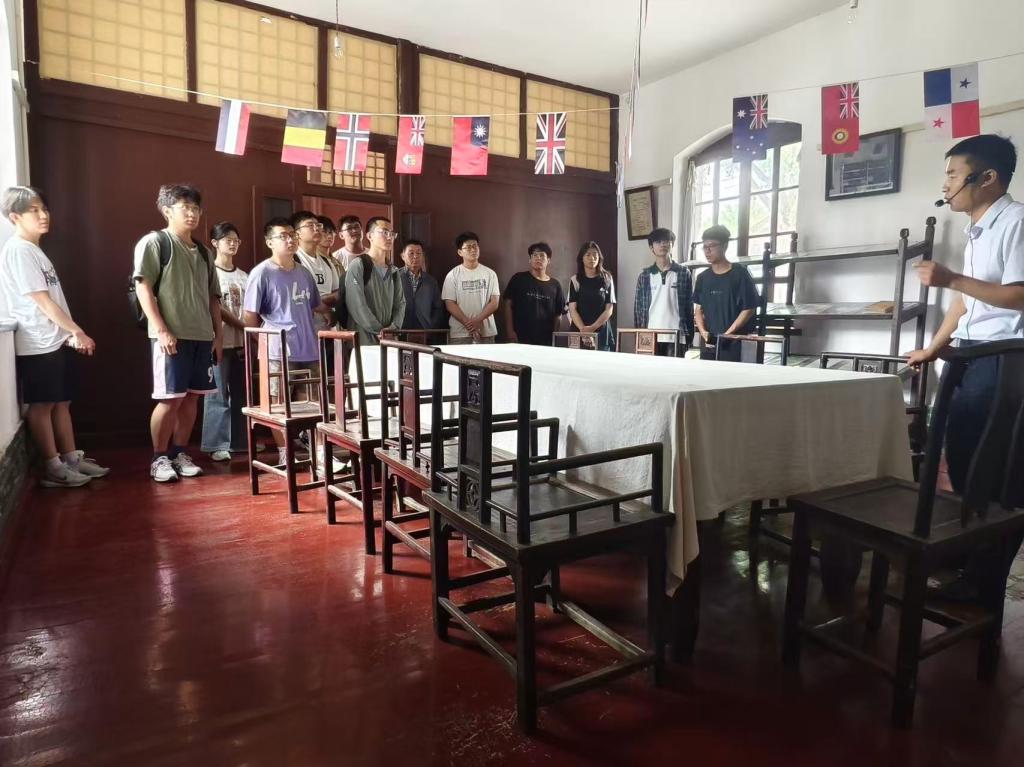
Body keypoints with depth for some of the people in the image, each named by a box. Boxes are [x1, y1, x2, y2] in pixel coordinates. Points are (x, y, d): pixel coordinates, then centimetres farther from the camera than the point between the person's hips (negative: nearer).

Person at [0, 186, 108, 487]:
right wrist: (77, 331, -12)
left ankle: (72, 458, 21)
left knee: (61, 402, 12)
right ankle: (53, 468, 6)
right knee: (42, 405, -1)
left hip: (56, 341, 9)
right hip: (38, 345, -9)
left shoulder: (35, 250, 16)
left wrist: (70, 334, 8)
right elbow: (42, 302, -16)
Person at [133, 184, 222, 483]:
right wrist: (161, 329, -16)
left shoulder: (203, 251, 17)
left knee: (192, 397, 8)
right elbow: (143, 288, -8)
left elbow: (213, 297, 19)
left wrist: (218, 334, 13)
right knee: (170, 399, -4)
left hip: (202, 336, 6)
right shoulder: (154, 242, -1)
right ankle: (159, 458, 9)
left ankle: (179, 454, 19)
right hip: (171, 336, -6)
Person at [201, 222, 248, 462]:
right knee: (218, 394, -4)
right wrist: (243, 326, -16)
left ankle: (239, 441, 17)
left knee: (241, 392, 9)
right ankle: (217, 445, 3)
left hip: (241, 342, 5)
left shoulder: (243, 275, 15)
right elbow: (215, 308, -10)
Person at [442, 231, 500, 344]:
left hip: (486, 332, 2)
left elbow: (494, 303, 2)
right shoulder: (453, 275, 3)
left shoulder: (490, 273, 7)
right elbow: (450, 304, -2)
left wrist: (477, 320, -12)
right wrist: (468, 324, -13)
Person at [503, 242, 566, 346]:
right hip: (520, 339, -2)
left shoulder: (554, 285, 10)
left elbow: (558, 314, 13)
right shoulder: (519, 279, 4)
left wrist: (555, 335, 2)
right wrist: (510, 331, -6)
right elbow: (508, 305, 2)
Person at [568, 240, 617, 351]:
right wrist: (583, 328, -19)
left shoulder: (607, 279, 6)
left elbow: (609, 309, 1)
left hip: (602, 333, 0)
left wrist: (593, 327, -14)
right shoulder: (575, 280, 6)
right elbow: (572, 310, -2)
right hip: (579, 333, 0)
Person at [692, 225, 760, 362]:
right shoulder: (702, 277, 11)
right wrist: (703, 332, -5)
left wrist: (727, 334, -13)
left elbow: (749, 309, -5)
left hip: (734, 344, -5)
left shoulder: (740, 273, -3)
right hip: (709, 344, 5)